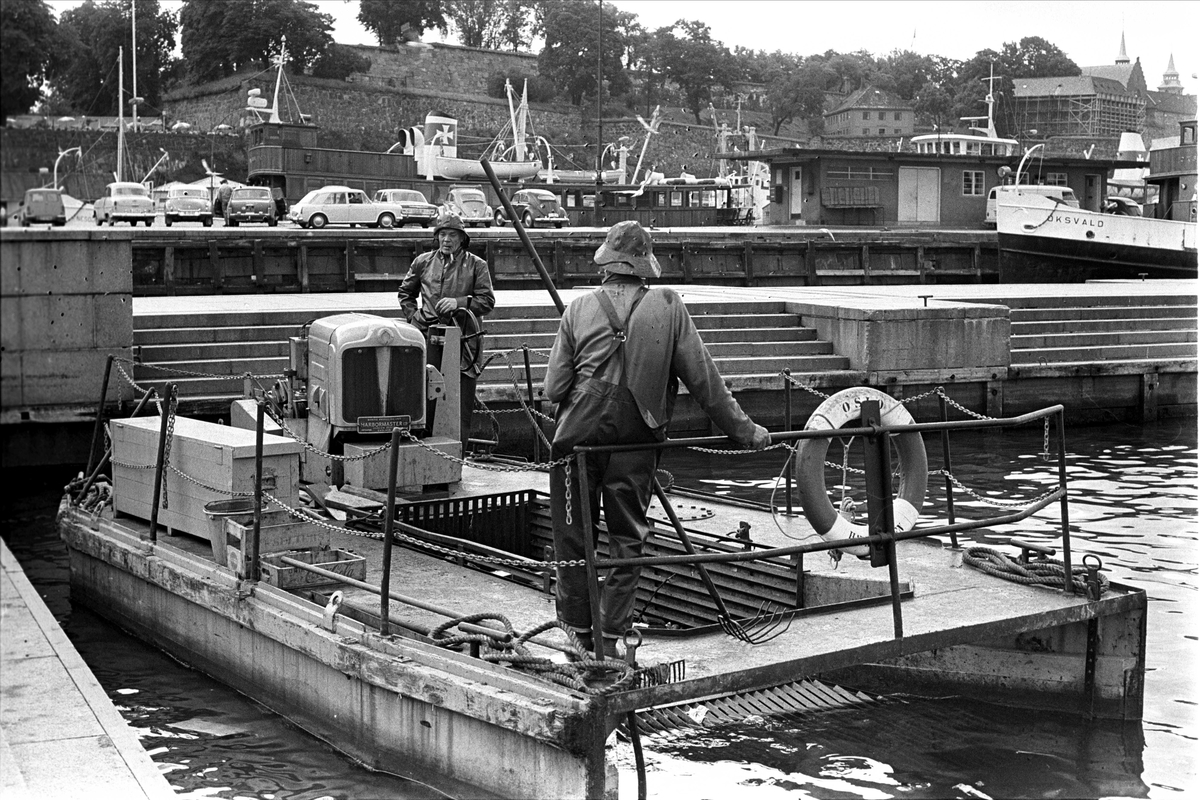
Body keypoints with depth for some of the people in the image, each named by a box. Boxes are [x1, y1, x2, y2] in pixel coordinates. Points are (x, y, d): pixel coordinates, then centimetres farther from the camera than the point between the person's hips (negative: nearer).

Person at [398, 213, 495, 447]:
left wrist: (459, 302, -14)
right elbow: (405, 293, 24)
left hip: (462, 340, -2)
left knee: (461, 405, -1)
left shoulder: (476, 265, 4)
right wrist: (413, 315, 8)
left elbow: (488, 300, -2)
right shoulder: (423, 262, 11)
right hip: (429, 337, 2)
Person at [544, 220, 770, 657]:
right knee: (627, 538, 13)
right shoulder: (668, 306, -4)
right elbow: (703, 378, -1)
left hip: (580, 437, 0)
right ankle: (611, 637, 15)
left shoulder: (579, 310, -4)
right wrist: (741, 428, 9)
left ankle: (580, 631, 21)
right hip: (637, 441, 0)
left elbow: (553, 388, -2)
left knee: (574, 535, 13)